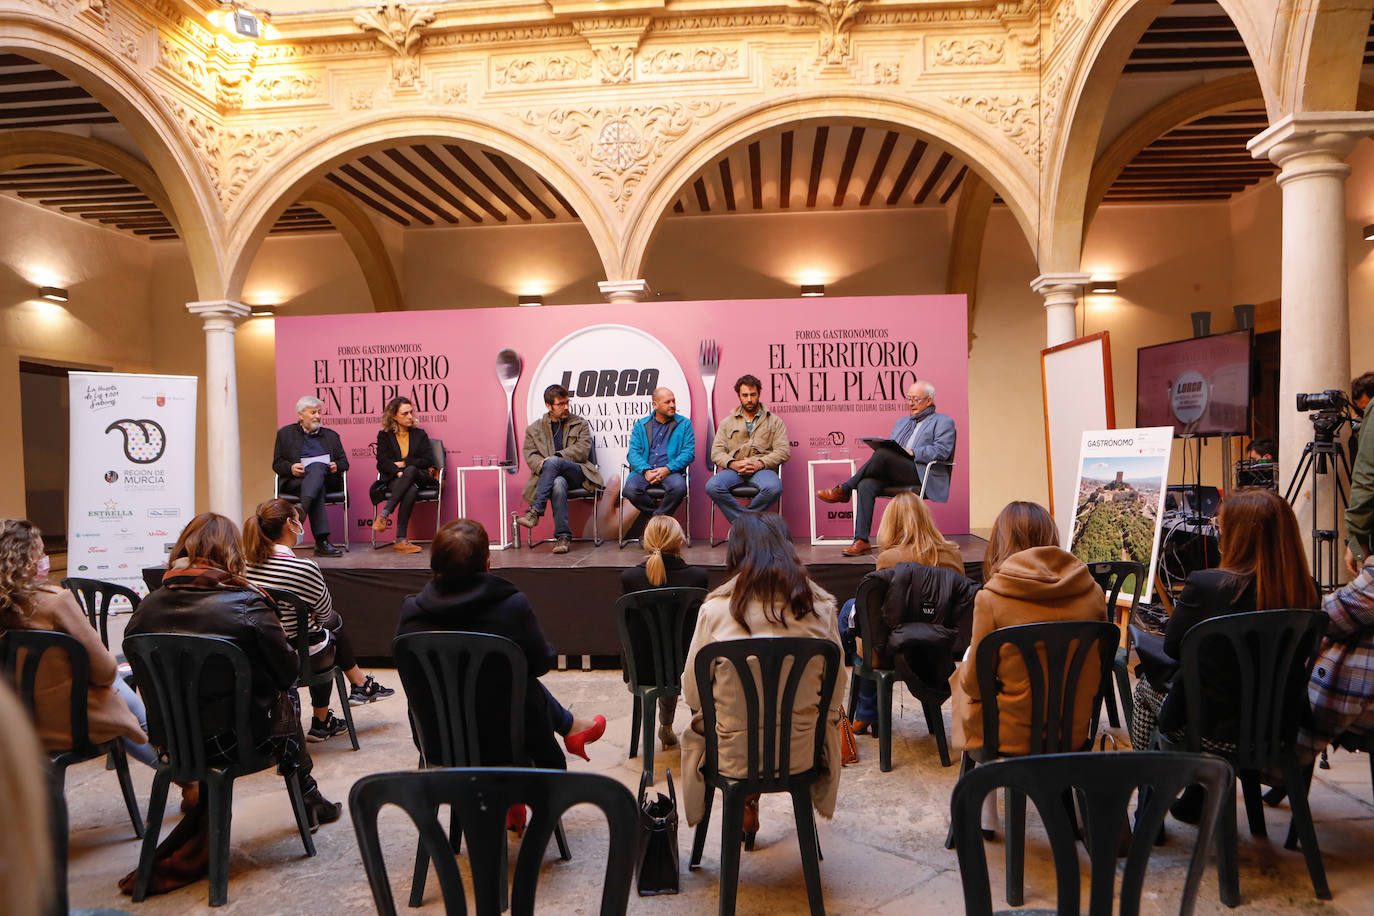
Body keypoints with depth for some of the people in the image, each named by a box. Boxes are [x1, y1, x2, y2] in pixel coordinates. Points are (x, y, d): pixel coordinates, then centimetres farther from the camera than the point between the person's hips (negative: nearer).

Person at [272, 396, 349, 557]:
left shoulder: (331, 435, 27)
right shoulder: (285, 433, 20)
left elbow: (344, 462, 23)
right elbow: (277, 464, 13)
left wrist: (336, 466, -2)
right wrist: (291, 468, -10)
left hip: (326, 477, 2)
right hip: (296, 479, -2)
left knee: (317, 467, -37)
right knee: (318, 489, -37)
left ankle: (300, 513, -54)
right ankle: (322, 541, -49)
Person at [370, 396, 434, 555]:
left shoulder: (420, 434, 20)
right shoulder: (384, 435, 16)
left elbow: (428, 461, 8)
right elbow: (382, 462, 1)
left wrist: (404, 464, -2)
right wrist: (398, 472, -18)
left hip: (418, 477, 1)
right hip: (392, 480, -1)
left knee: (410, 470, -39)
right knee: (411, 491, -39)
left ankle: (383, 515, -40)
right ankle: (401, 540, -43)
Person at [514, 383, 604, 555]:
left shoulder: (580, 424, 17)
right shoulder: (534, 429, 20)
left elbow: (582, 451, 2)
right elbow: (530, 455, 9)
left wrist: (555, 458, -11)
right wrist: (542, 465, -15)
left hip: (576, 473, -1)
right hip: (547, 475, 1)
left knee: (553, 462, -35)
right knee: (558, 483, -39)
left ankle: (535, 511, -35)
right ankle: (563, 536, -36)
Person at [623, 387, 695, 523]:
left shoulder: (684, 424, 12)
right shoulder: (641, 425, 15)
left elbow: (689, 453, 2)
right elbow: (633, 452, 6)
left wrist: (667, 469, -14)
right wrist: (646, 471, -14)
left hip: (671, 471, -1)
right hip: (644, 471, 1)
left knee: (679, 487, -35)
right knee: (630, 489, -30)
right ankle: (659, 514, -3)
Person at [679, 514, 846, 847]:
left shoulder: (715, 610, -16)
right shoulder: (821, 607, -12)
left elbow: (692, 694, -6)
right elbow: (836, 692, 0)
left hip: (733, 756, -1)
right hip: (800, 754, 2)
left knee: (694, 731, 34)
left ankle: (746, 803, 34)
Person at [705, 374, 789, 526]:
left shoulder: (774, 421, 17)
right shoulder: (727, 422, 22)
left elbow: (783, 451, 5)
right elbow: (716, 452, 10)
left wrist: (760, 463, -13)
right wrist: (733, 464, -12)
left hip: (762, 468, -1)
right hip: (734, 469, 1)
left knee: (774, 488, -37)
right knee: (712, 486, -32)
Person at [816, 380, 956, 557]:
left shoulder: (943, 422, 10)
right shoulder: (901, 422, 31)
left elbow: (941, 451, -6)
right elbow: (891, 449, 25)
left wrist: (912, 453, -16)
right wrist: (879, 450, 0)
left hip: (922, 475, -6)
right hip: (894, 475, 6)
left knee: (885, 454, -31)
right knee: (866, 485, -26)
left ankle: (844, 490, -20)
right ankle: (861, 541, -29)